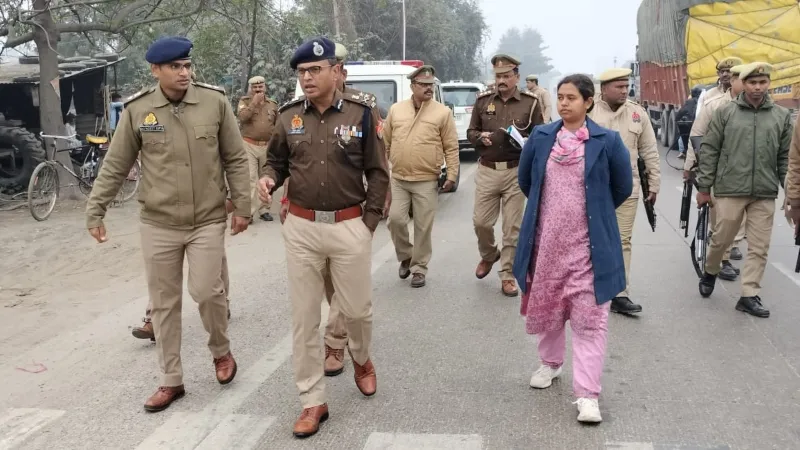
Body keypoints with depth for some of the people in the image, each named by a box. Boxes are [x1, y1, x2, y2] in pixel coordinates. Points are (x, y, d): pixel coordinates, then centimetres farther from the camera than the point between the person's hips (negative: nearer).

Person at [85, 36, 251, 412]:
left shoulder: (215, 102, -5)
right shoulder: (137, 110, -3)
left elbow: (235, 159, 1)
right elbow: (114, 167, 4)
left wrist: (241, 206, -1)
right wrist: (95, 212, 3)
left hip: (208, 220, -1)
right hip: (157, 224, 2)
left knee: (206, 291, -5)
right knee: (164, 303, 9)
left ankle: (221, 351, 26)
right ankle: (171, 380, 24)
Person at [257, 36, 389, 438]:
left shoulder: (360, 114, -4)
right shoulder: (289, 117, 2)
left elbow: (377, 172, 1)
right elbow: (276, 160, 14)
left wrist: (370, 221, -3)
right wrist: (268, 178, -9)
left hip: (349, 226, -2)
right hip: (301, 227, 2)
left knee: (358, 308, 10)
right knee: (304, 318, 5)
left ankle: (361, 358, 45)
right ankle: (313, 401, 18)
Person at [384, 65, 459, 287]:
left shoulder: (442, 112, -2)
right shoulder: (396, 110, 6)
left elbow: (451, 148, -1)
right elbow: (385, 143, 12)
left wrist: (452, 175, -7)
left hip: (427, 181, -2)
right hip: (398, 179, 2)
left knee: (423, 227, 3)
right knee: (396, 219, -6)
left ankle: (419, 268, 17)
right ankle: (405, 257, 20)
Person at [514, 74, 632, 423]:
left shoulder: (607, 141, -6)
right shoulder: (540, 137, 2)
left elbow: (623, 187, 5)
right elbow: (525, 179, 16)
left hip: (588, 243, -3)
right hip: (546, 239, 3)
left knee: (589, 317, -3)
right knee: (545, 306, 16)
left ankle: (587, 394, 1)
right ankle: (550, 363, 40)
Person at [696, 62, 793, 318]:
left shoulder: (782, 116, 6)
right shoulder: (726, 112, 0)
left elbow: (786, 158, 9)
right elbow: (709, 150, 1)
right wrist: (704, 187, -1)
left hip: (765, 194, 2)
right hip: (730, 190, -2)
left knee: (759, 248, 3)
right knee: (721, 239, 7)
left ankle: (749, 296, 12)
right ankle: (710, 273, 34)